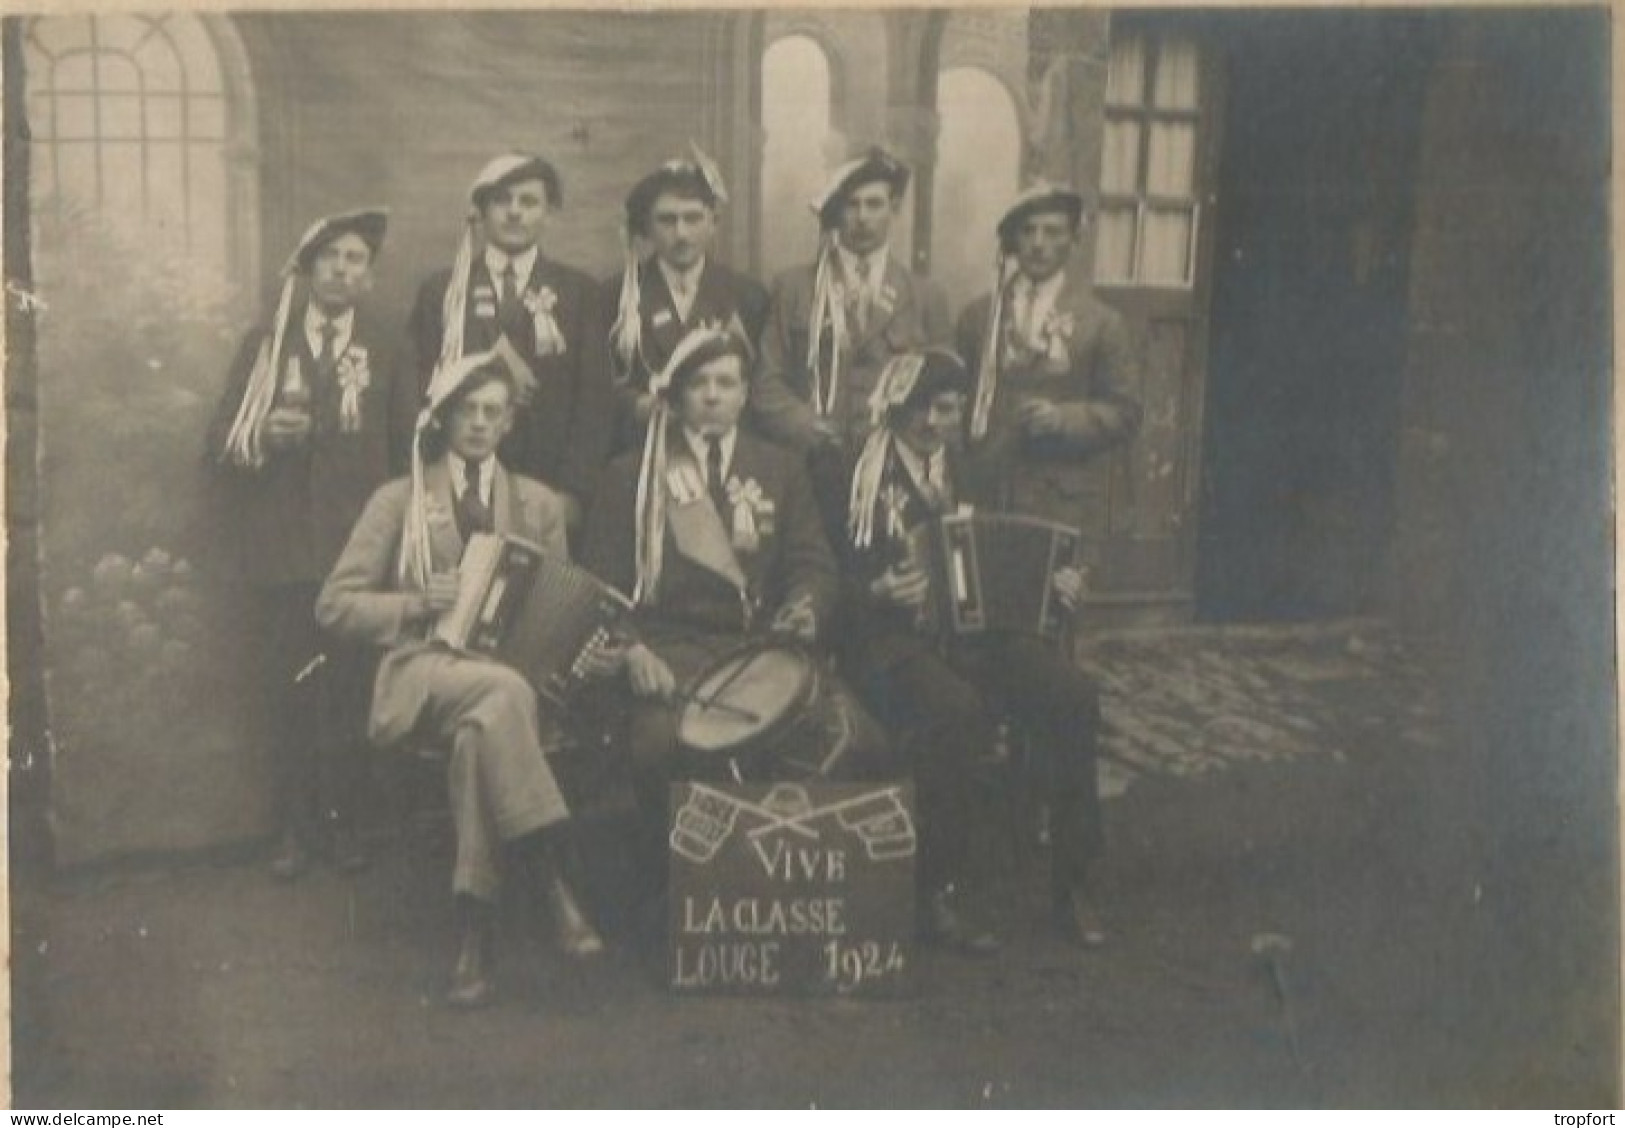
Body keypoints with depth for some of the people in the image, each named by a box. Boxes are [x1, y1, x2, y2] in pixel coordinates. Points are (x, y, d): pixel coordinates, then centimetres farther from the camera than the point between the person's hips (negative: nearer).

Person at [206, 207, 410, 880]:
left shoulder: (383, 353, 11)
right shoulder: (264, 344, 10)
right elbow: (220, 444, 7)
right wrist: (263, 439, -13)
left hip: (360, 552, 0)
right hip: (284, 550, 0)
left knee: (349, 691, -1)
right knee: (288, 693, 0)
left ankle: (341, 821, 10)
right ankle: (294, 828, 11)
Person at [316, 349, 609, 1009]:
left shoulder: (539, 505, 21)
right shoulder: (399, 500, 14)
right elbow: (334, 605, 8)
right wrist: (418, 603, -9)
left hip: (514, 666, 2)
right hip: (424, 670, -2)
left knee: (482, 727, -37)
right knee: (503, 692, -38)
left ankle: (475, 931, -36)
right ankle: (553, 887, -40)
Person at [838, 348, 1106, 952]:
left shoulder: (970, 468, 17)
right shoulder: (856, 472, 1)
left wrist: (1051, 583, 1)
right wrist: (879, 591, -24)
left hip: (975, 627, 5)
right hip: (888, 636, -5)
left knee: (1072, 692, -21)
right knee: (956, 709, -36)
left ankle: (1072, 878, -9)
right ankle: (939, 891, -21)